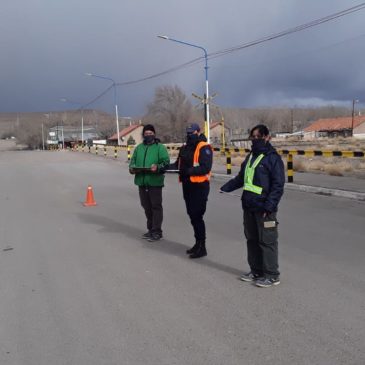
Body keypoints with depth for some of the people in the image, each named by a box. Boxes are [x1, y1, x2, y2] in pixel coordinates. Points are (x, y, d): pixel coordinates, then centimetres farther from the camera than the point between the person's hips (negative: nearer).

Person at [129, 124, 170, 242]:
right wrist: (132, 168, -2)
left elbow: (166, 162, -8)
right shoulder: (139, 148, 17)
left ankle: (157, 232, 4)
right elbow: (133, 161, 19)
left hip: (155, 181, -6)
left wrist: (158, 167, -26)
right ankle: (151, 229, 27)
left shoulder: (160, 147, -1)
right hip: (141, 181, 6)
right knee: (146, 206, 14)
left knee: (156, 206, -2)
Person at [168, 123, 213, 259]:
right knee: (192, 215, 14)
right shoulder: (185, 148, 14)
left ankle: (202, 247, 2)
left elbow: (206, 168, -22)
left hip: (199, 186, -8)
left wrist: (188, 171, -29)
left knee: (196, 216, -7)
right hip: (187, 185, 8)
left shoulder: (204, 148, -12)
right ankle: (198, 243, 27)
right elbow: (178, 164, 15)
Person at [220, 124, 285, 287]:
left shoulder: (273, 158, -9)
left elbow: (278, 185, -14)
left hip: (264, 208, -8)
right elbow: (241, 178, 25)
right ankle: (256, 271, 26)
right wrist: (226, 187, 15)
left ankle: (272, 275, 10)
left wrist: (269, 206, -21)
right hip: (249, 206, 8)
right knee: (252, 239, 14)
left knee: (267, 241, -2)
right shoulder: (251, 156, 16)